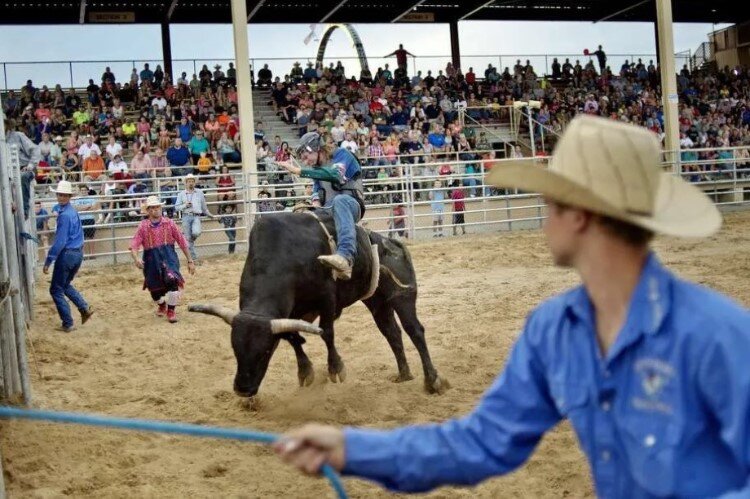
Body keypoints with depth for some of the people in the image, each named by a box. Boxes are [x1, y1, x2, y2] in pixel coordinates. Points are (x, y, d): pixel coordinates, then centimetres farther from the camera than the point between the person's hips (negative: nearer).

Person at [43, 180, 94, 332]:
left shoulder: (64, 215, -19)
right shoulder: (73, 211, 8)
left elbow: (60, 241, -22)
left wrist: (48, 261, -20)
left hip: (66, 254, -9)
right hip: (78, 253, 9)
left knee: (56, 290, 3)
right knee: (66, 285, 25)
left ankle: (68, 324, 5)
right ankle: (85, 308, 10)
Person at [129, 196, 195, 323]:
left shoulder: (169, 223, 0)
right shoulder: (143, 226, -2)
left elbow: (182, 242, 3)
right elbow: (134, 245, -8)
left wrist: (190, 261, 4)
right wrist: (136, 258, -29)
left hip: (168, 256, -1)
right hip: (151, 260, 1)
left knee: (172, 280, -26)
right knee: (155, 289, 10)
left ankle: (171, 310, -5)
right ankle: (161, 305, 48)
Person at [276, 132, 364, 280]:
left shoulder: (341, 154, -2)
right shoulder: (316, 168, 20)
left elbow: (335, 175, -22)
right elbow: (316, 190, 12)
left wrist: (298, 171, -25)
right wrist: (316, 203, -14)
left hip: (352, 205, -8)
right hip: (328, 211, 8)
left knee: (340, 200, -42)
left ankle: (346, 256, -65)